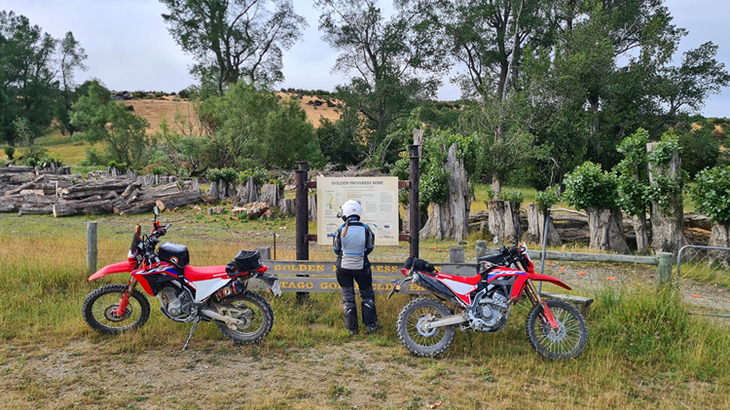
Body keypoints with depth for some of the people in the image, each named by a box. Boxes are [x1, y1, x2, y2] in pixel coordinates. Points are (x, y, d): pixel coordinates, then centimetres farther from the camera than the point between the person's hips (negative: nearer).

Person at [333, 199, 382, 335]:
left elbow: (336, 249, -1)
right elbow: (370, 248, 2)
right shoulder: (366, 230, -13)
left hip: (344, 268, 0)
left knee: (348, 297, 13)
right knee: (367, 295, 16)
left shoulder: (340, 230, -14)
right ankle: (370, 325, 15)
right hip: (361, 268, 0)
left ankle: (352, 327, 18)